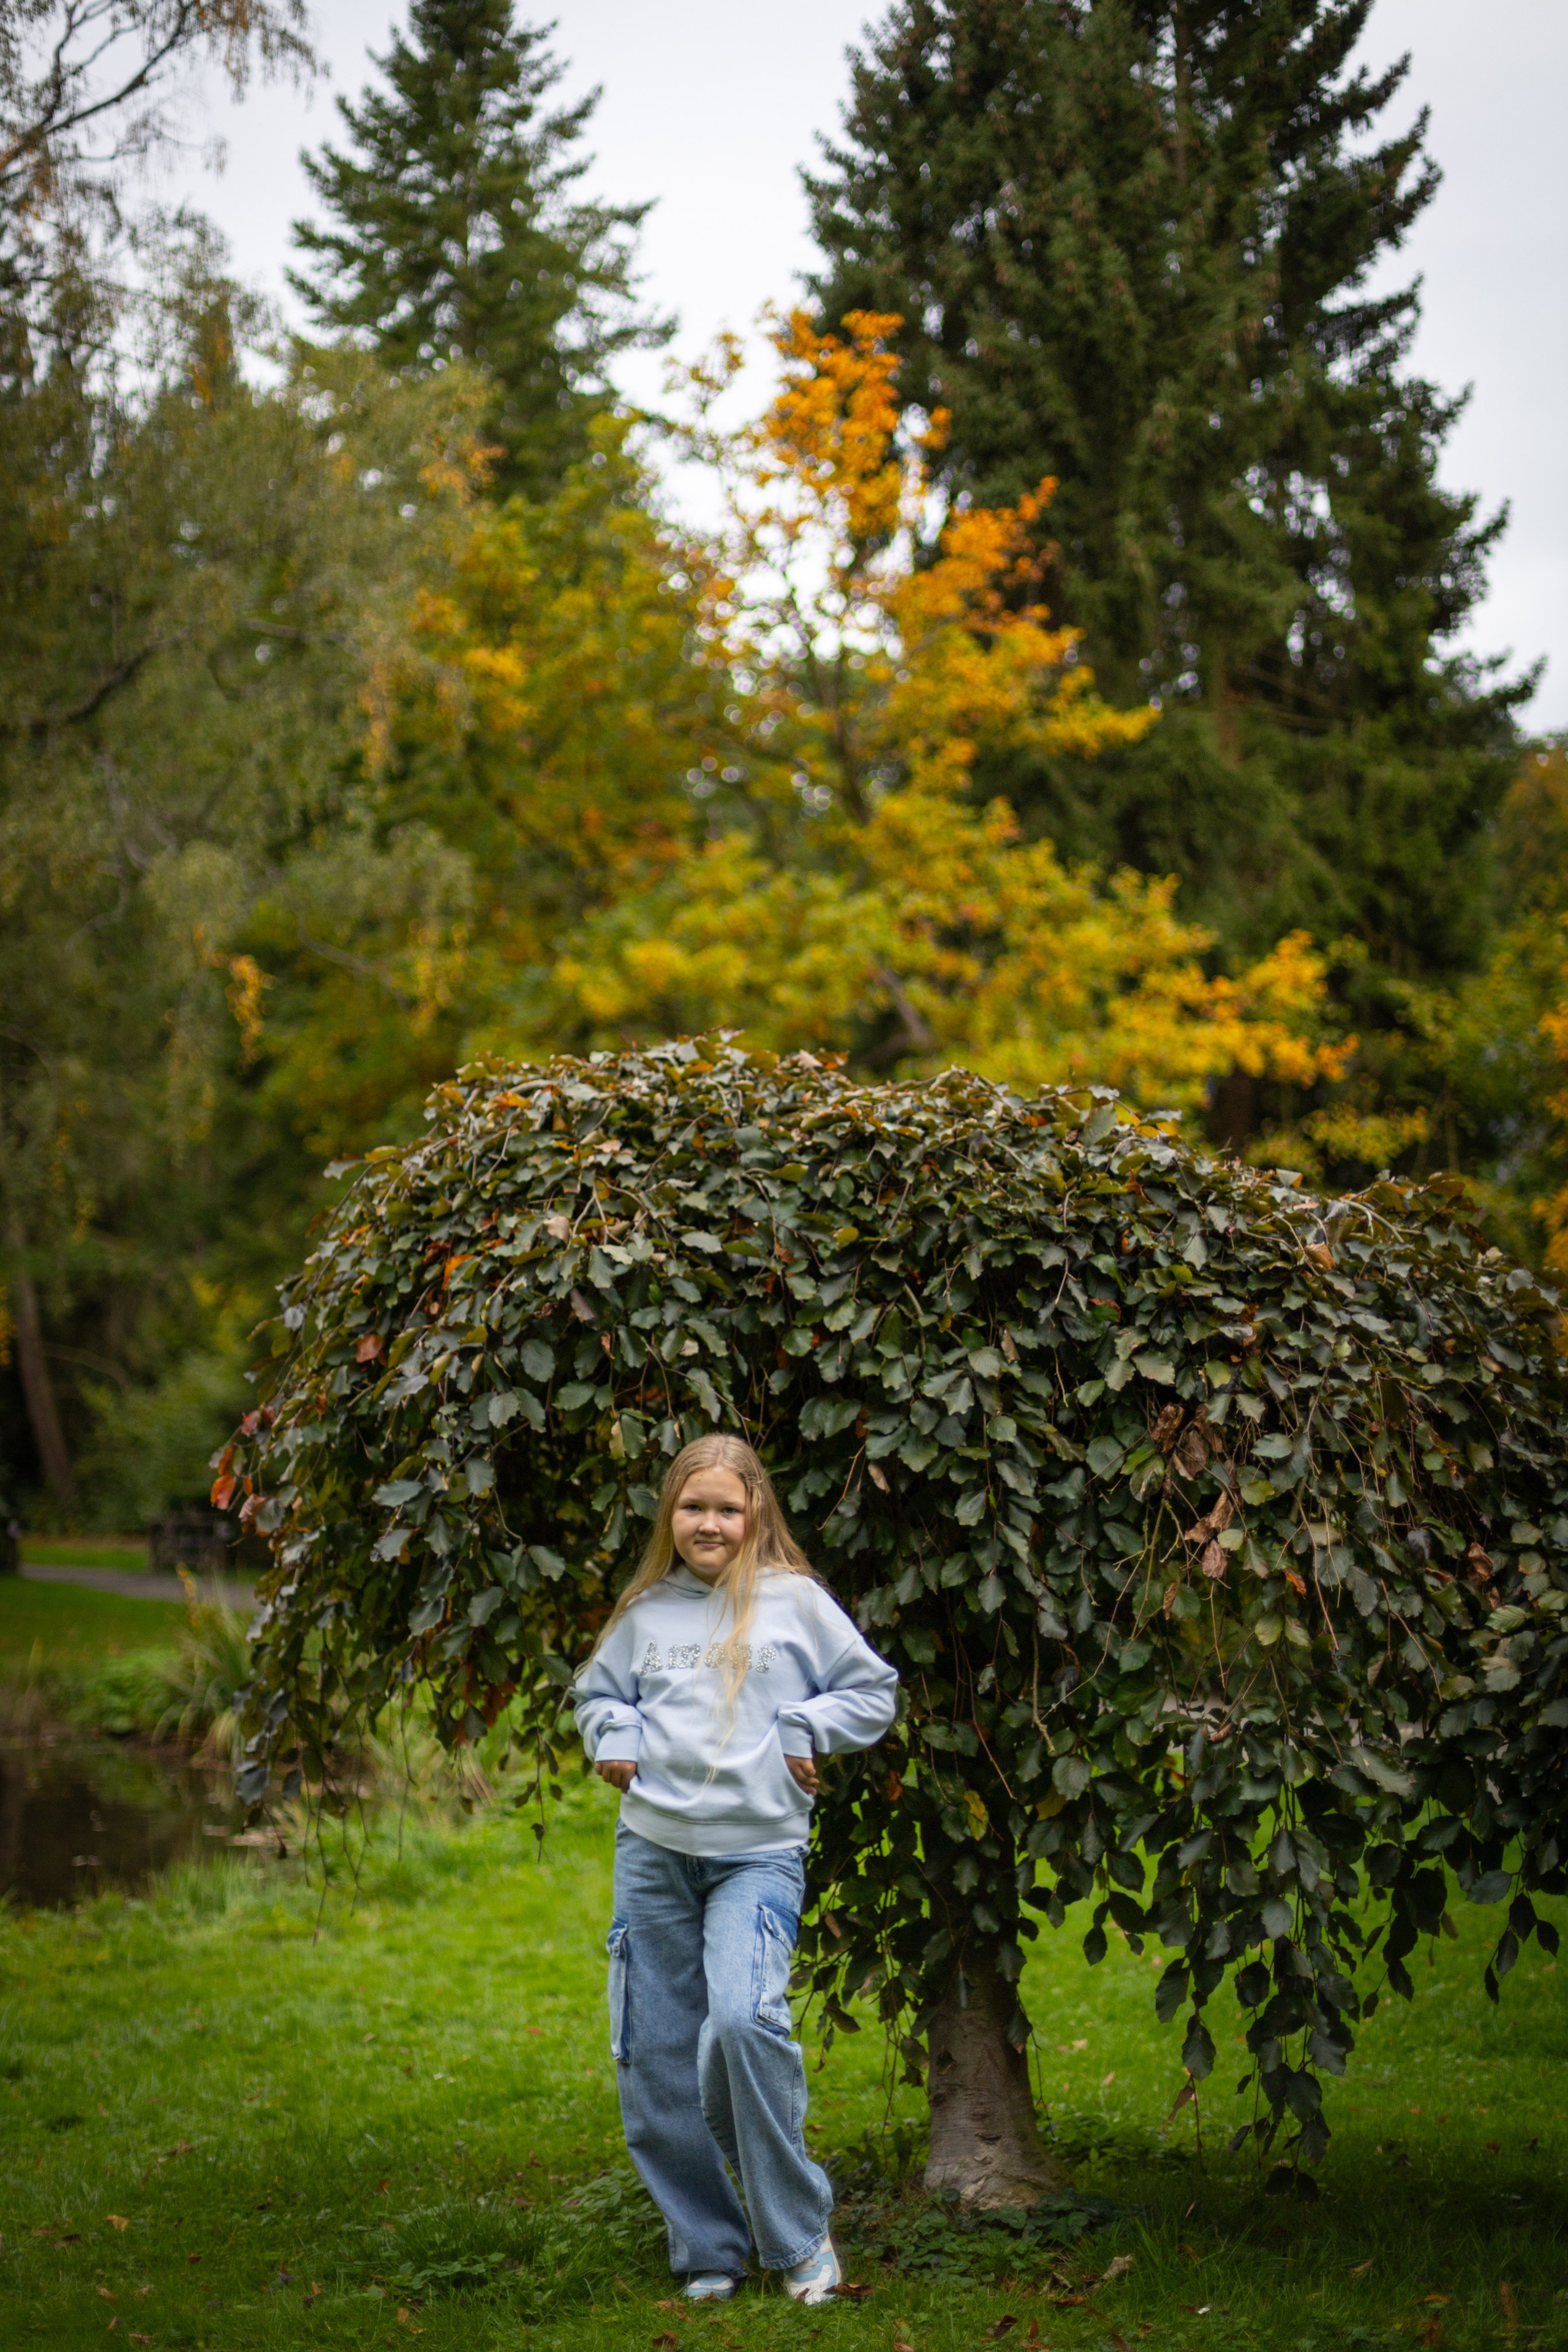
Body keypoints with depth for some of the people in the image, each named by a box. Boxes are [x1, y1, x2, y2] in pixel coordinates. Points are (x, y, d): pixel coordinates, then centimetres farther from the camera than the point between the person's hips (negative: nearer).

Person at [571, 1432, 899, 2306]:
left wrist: (802, 1733, -3)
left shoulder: (795, 1600, 3)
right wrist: (613, 1738, 8)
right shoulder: (646, 1611, 12)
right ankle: (708, 2248, 19)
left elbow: (874, 1690, 10)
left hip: (760, 1850, -4)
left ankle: (799, 2234, -9)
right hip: (652, 1848, 4)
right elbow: (598, 1689, 27)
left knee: (744, 2018, -25)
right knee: (653, 2059, 4)